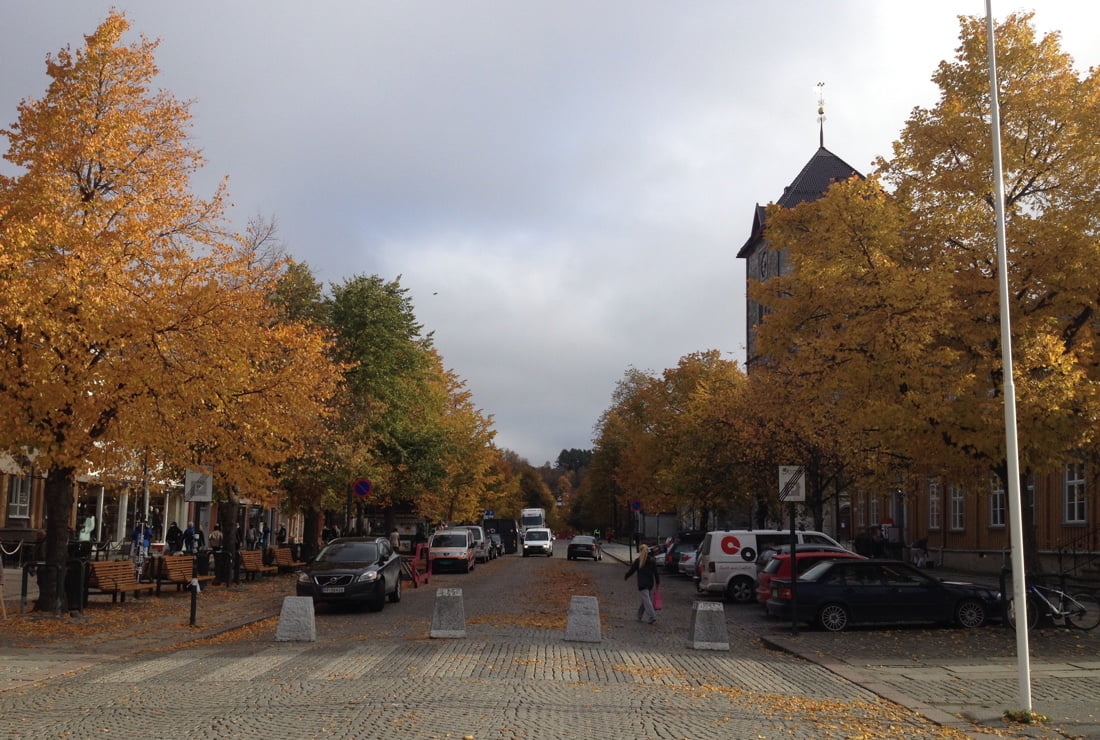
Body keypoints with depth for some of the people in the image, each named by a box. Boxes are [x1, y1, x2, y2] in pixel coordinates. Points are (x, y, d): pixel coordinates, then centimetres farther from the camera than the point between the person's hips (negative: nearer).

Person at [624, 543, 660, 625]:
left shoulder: (637, 561, -7)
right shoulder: (652, 561, 3)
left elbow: (631, 570, 1)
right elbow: (656, 573, 4)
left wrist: (625, 577, 17)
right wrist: (657, 582, 13)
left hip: (642, 585, -4)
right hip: (650, 584, 5)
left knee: (646, 600, -7)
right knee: (644, 600, 16)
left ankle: (652, 617, -17)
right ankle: (639, 616, 27)